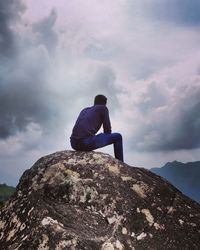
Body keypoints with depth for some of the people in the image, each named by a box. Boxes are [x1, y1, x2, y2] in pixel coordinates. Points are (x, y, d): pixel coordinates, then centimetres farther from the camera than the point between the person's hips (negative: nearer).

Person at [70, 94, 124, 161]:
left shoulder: (84, 110, 30)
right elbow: (107, 129, 9)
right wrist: (106, 139, 28)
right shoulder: (103, 108, 13)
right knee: (117, 137, 11)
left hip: (74, 144, 7)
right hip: (88, 142, -7)